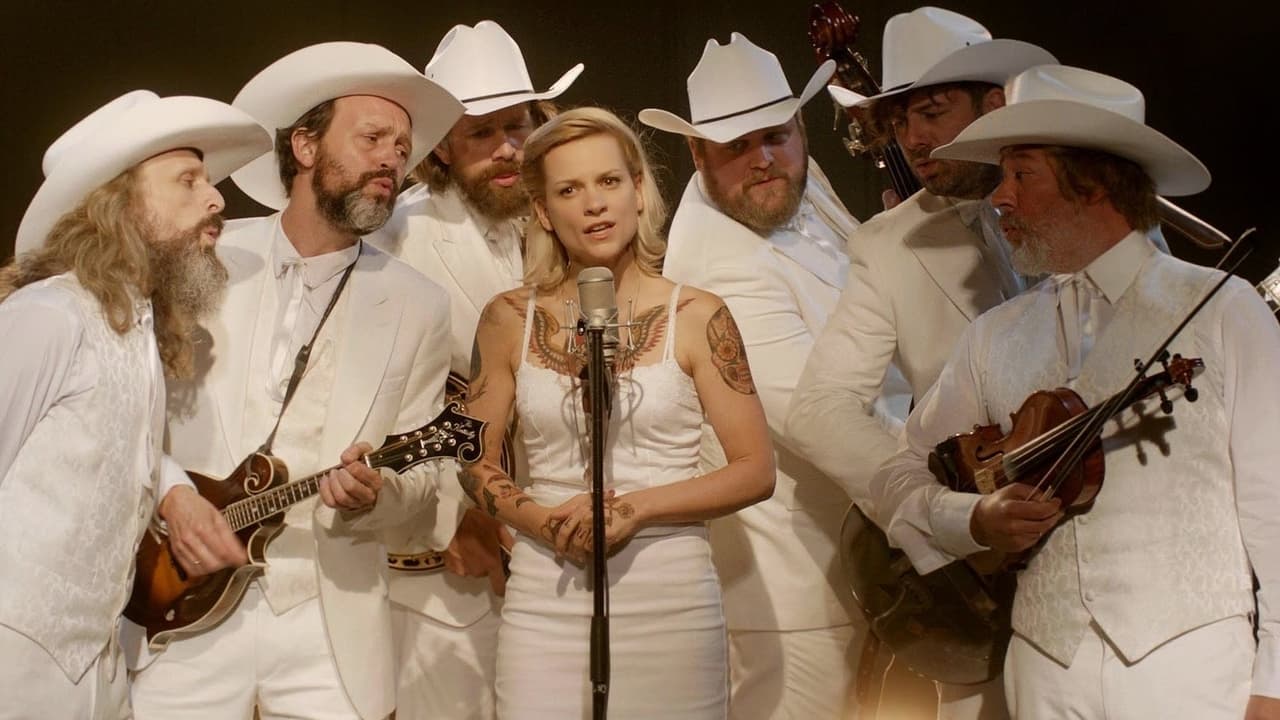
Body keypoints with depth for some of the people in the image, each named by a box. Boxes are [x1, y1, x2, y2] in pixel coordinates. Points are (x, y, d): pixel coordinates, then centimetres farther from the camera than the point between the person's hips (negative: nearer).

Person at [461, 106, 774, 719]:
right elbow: (477, 461, 11)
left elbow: (755, 471, -1)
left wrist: (636, 508, -14)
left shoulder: (697, 317, 0)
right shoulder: (509, 320, 5)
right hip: (546, 602, 1)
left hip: (671, 599, -1)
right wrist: (545, 523, -8)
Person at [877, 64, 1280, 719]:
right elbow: (902, 474, 14)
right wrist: (974, 521, -6)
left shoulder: (1223, 311, 0)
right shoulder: (995, 339, 10)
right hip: (1048, 665, 3)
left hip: (1195, 661, -3)